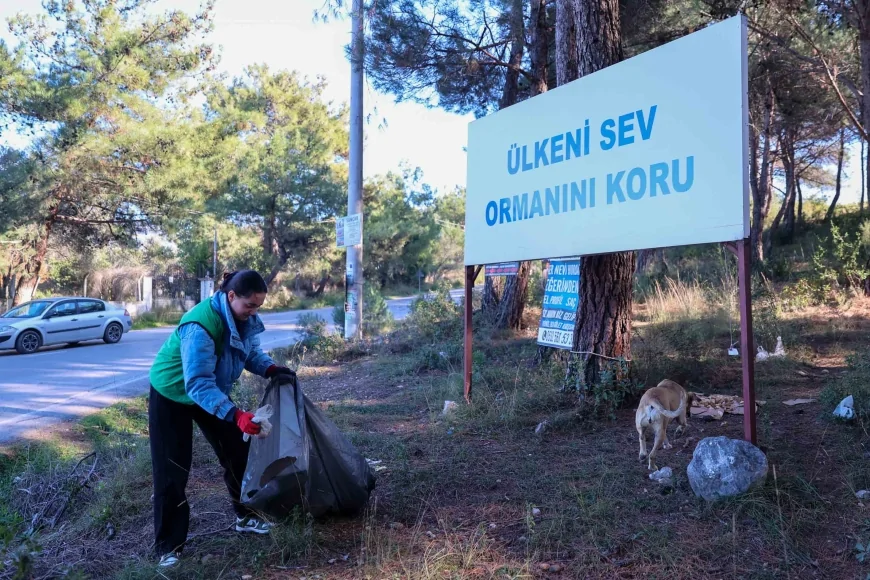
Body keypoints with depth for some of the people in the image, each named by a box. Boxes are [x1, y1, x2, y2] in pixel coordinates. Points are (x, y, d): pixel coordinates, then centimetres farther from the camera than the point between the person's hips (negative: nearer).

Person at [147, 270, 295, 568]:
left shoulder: (244, 318, -15)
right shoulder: (200, 326, -40)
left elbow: (251, 351, 2)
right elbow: (198, 384, -43)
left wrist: (270, 368, -20)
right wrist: (236, 415, -51)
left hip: (210, 394, 7)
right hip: (172, 395, -7)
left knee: (237, 451, 8)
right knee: (171, 471, -3)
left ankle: (245, 516, 27)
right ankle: (168, 546, 10)